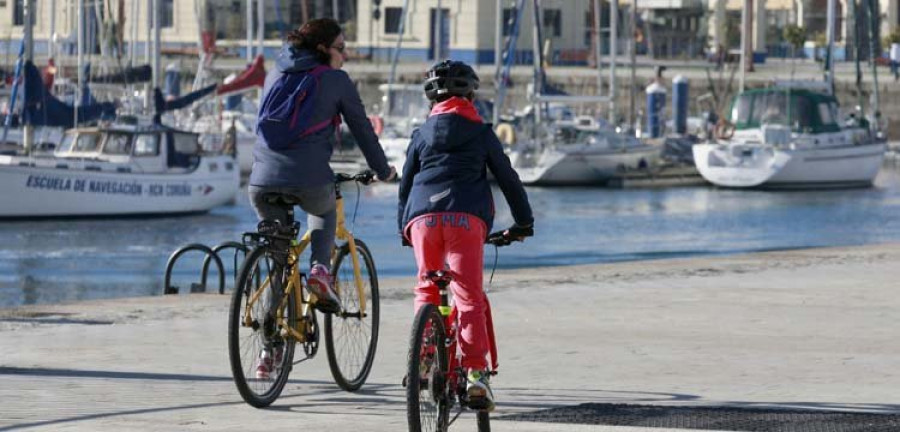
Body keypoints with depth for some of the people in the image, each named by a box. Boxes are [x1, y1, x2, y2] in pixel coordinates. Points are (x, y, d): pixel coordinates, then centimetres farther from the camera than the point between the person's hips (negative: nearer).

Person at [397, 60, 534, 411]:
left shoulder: (422, 134, 21)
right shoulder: (481, 132, 16)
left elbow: (406, 182, 23)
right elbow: (507, 178, 17)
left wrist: (404, 228, 33)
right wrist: (523, 222, 26)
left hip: (423, 217, 2)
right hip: (467, 217, -2)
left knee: (427, 290, 16)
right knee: (470, 297, -5)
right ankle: (475, 372, -16)